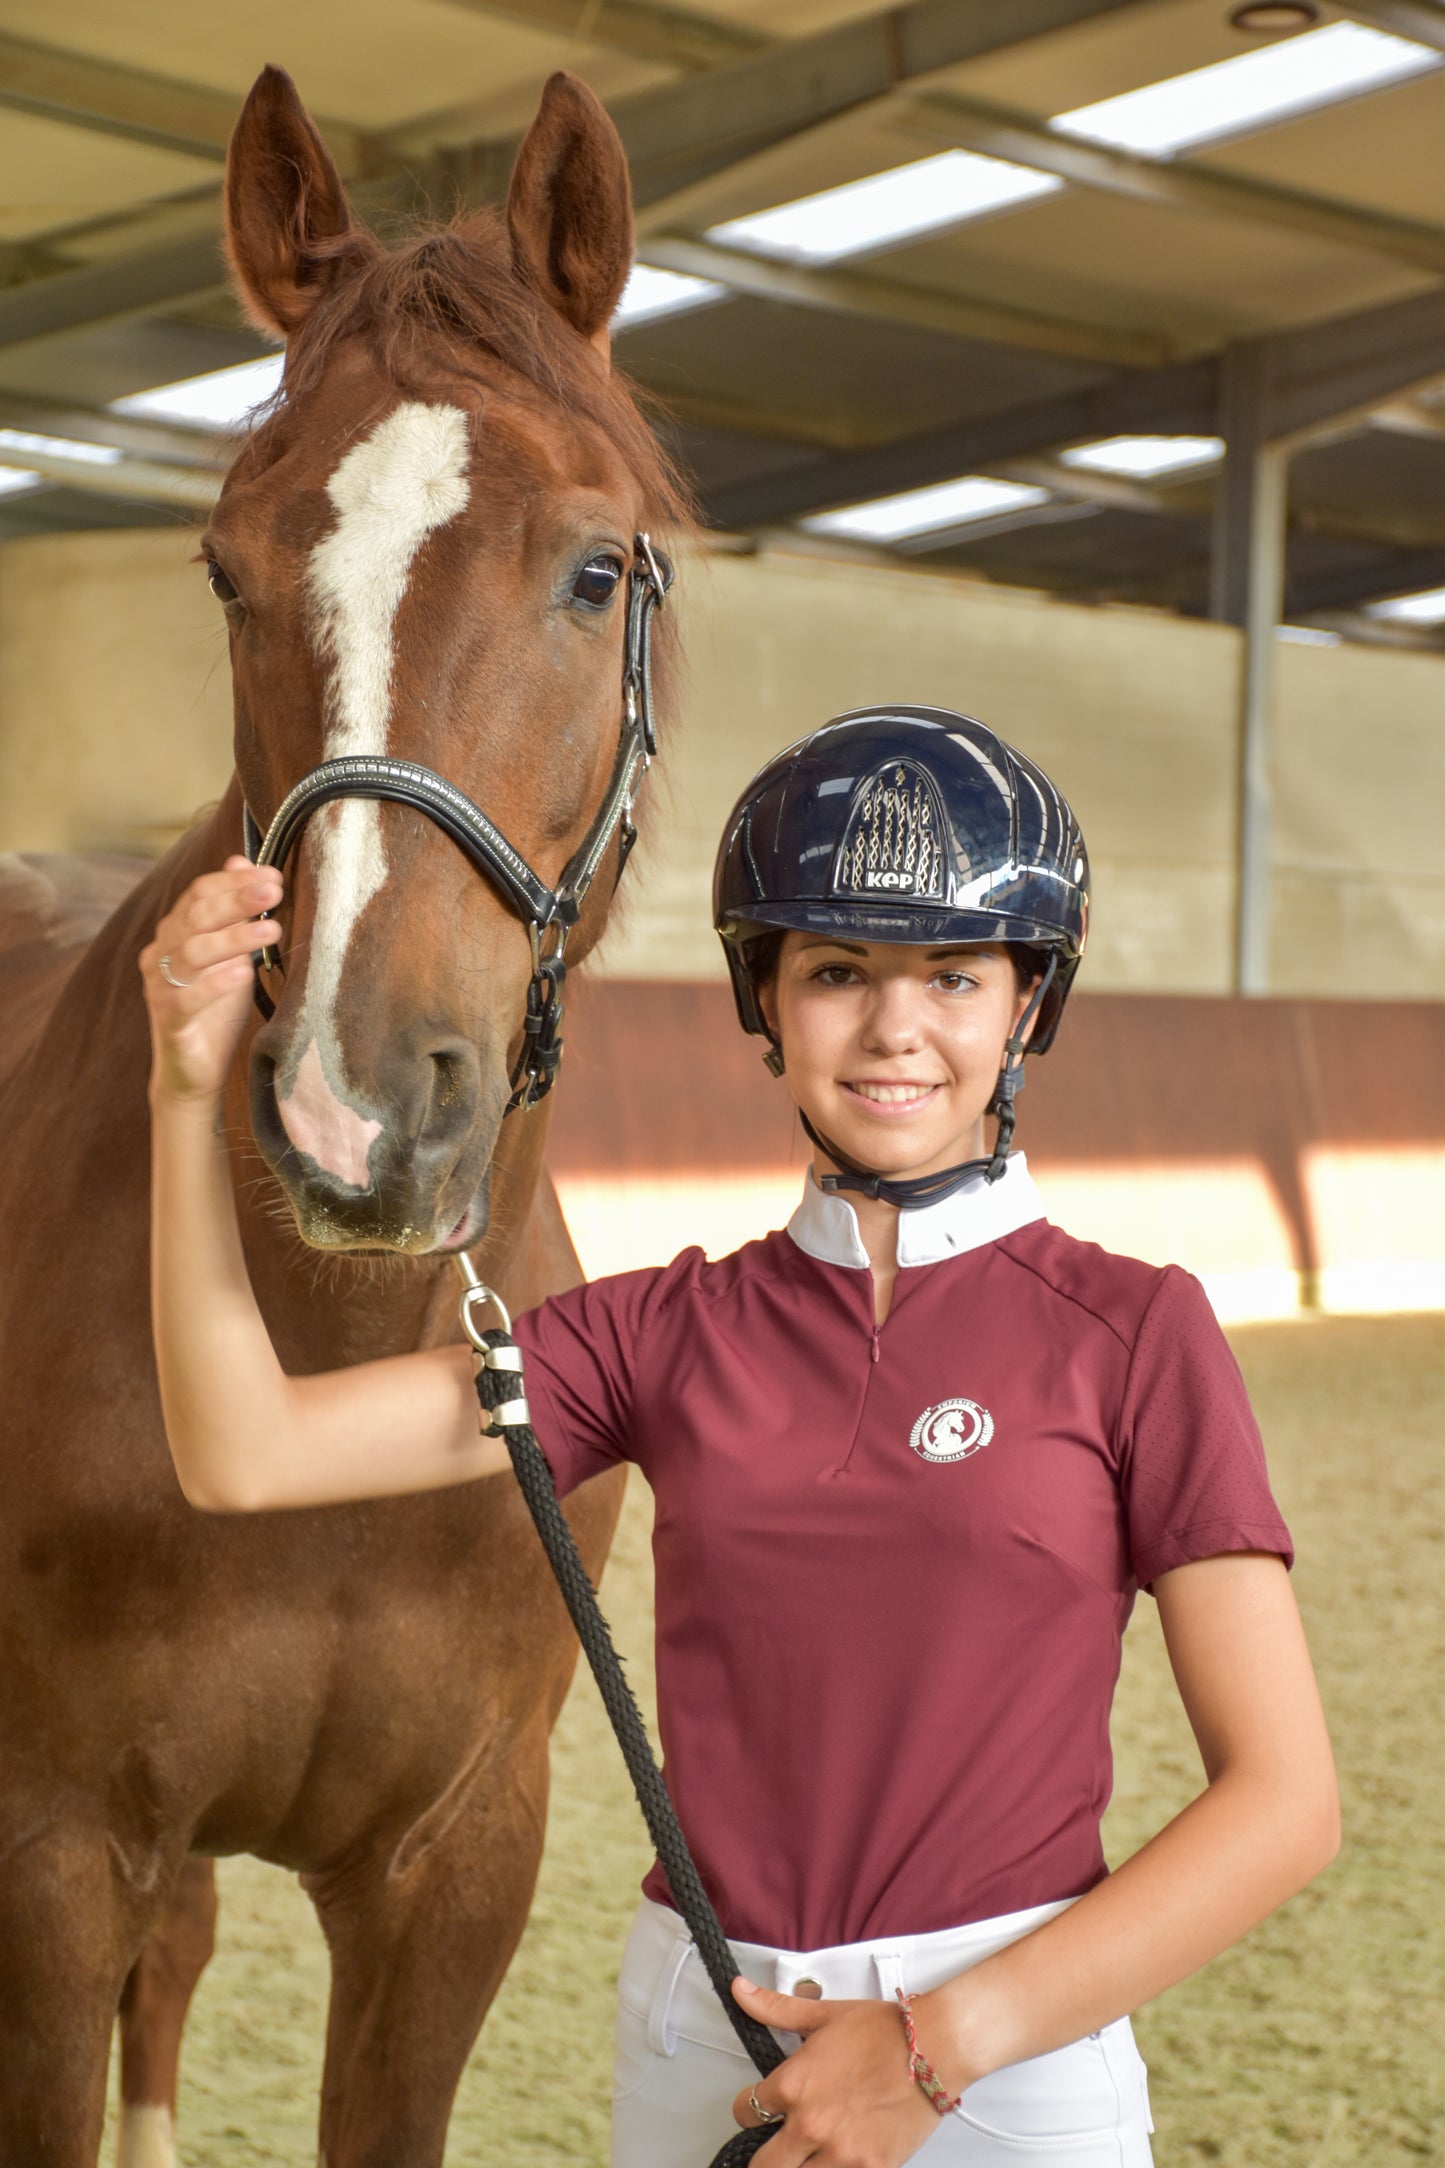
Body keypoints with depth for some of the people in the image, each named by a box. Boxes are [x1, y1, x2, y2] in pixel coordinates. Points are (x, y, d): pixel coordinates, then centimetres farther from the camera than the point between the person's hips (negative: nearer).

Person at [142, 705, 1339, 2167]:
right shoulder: (674, 1332, 2)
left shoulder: (1132, 1335, -6)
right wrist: (190, 1090, -14)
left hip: (1016, 2051, -3)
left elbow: (1284, 1805, -9)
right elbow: (243, 1456, -5)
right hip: (695, 2048, 3)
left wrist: (937, 2043, -14)